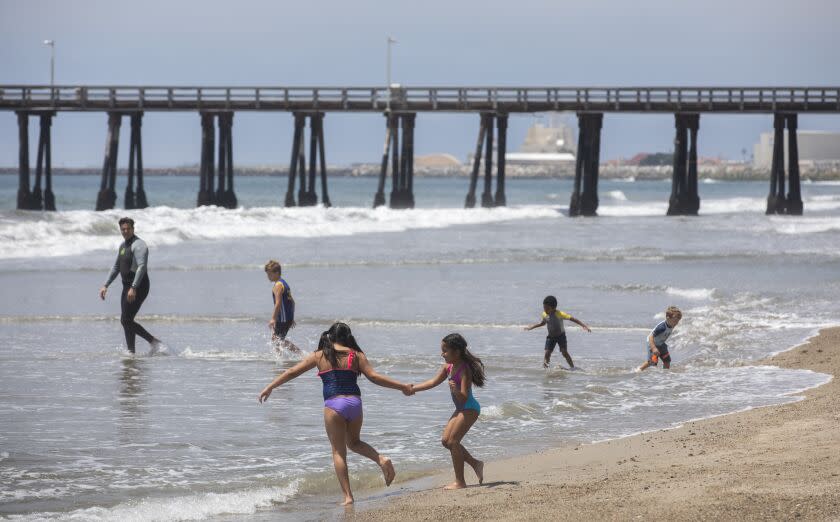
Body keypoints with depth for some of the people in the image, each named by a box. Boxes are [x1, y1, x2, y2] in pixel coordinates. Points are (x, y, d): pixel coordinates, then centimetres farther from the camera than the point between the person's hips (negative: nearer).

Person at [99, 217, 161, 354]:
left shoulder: (138, 245, -14)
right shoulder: (123, 245, 16)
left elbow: (142, 267, -25)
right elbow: (116, 267, 24)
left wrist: (133, 288, -33)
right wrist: (105, 285, 16)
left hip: (138, 287, -10)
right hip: (127, 287, 10)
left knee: (126, 320, -12)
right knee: (126, 321, 9)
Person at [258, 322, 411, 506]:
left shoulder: (319, 356, 8)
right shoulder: (356, 355, 8)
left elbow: (292, 372, 11)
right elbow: (374, 377, 0)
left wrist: (270, 387, 20)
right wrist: (401, 386, 7)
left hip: (334, 405, -2)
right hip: (355, 403, 2)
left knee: (339, 451, 6)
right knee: (354, 442, 26)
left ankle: (348, 496, -1)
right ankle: (381, 459, 0)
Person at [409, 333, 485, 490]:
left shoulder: (464, 370, -23)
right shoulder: (448, 367, 3)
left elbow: (464, 398, -27)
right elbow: (433, 382, 12)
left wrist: (456, 390, -47)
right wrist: (413, 388, 7)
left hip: (469, 409, -10)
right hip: (461, 409, 10)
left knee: (453, 441, -11)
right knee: (446, 440, 10)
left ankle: (460, 482, -5)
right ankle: (475, 463, 20)